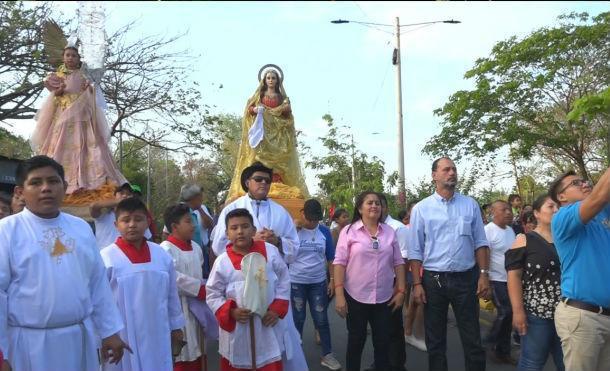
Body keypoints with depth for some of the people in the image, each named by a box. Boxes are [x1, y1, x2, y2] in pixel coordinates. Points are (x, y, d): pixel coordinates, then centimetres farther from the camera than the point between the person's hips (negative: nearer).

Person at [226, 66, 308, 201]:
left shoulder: (282, 96, 18)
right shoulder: (259, 94, 16)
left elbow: (288, 113, 9)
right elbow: (249, 108, 5)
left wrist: (287, 108, -12)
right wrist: (255, 110, -17)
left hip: (278, 132, 1)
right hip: (261, 129, -1)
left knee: (277, 158, -11)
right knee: (260, 156, -14)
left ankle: (278, 186, -19)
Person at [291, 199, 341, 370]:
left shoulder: (325, 232, -1)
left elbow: (330, 258, 5)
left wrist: (332, 280, 3)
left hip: (318, 282, 2)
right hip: (296, 282, -2)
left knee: (321, 319, 8)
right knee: (298, 319, 10)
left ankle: (327, 355, 19)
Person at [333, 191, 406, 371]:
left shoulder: (389, 231, 6)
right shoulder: (349, 231, -5)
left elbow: (398, 262, 8)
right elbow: (339, 263, -8)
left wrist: (401, 290, 3)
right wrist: (339, 295, -13)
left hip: (384, 297, 3)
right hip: (355, 296, -3)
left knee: (383, 342, 10)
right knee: (356, 341, 11)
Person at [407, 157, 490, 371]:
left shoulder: (470, 205, 4)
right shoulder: (421, 208, -1)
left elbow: (480, 243, 5)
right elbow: (415, 250, -1)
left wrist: (484, 274, -4)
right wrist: (417, 283, -6)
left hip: (466, 278, 1)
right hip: (433, 280, 0)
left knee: (472, 338, 8)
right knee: (435, 339, 13)